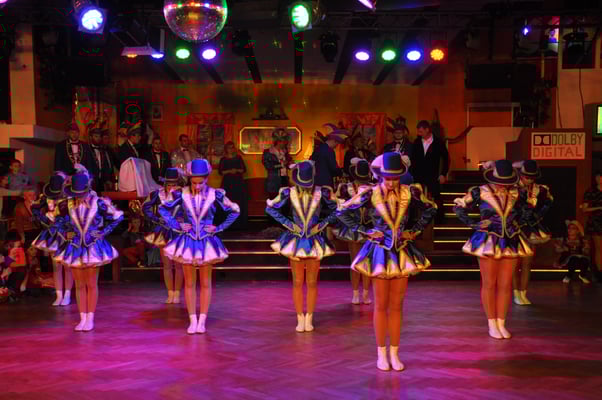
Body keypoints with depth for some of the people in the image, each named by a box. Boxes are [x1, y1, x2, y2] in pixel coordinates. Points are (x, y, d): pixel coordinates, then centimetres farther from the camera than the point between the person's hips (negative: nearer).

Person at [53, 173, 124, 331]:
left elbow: (118, 216, -3)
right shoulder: (69, 204, -4)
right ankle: (82, 318, 16)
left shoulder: (98, 202, -12)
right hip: (75, 247, 3)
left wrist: (104, 232, -6)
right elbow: (58, 220, 14)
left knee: (91, 284, 5)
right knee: (79, 285, 8)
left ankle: (90, 318, 13)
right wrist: (65, 233, -1)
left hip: (93, 247, -3)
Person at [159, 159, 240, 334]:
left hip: (207, 242, -1)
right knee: (189, 283, 5)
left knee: (205, 283, 6)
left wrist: (219, 228, -4)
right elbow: (163, 209, 6)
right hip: (187, 241, 1)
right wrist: (176, 225, -3)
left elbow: (234, 211, 2)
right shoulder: (182, 194, -6)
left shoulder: (215, 195, -9)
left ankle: (202, 321, 15)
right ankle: (192, 320, 14)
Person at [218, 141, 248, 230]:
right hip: (227, 182, -1)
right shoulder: (223, 159, 7)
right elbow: (220, 172, 0)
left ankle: (240, 222, 0)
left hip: (239, 182, 1)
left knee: (240, 202, -4)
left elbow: (244, 169, 6)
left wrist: (237, 170, -11)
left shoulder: (238, 157, 10)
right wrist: (229, 171, -14)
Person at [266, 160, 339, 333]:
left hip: (314, 240, 0)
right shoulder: (289, 193, -5)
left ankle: (309, 319, 15)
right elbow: (270, 208, 4)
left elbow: (338, 208, 4)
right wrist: (287, 223, -4)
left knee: (312, 282, 5)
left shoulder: (322, 192, -6)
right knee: (297, 282, 4)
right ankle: (300, 319, 13)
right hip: (295, 240, 0)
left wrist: (323, 223, -5)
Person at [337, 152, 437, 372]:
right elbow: (342, 211, -5)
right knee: (381, 306, 5)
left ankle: (394, 353, 17)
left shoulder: (410, 193, -3)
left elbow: (430, 209, 14)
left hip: (402, 253, 2)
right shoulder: (371, 194, -10)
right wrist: (365, 230, -8)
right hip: (380, 252, -2)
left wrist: (414, 230, 4)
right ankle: (381, 354, 16)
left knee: (397, 306, 8)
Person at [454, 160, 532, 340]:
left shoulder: (517, 193, -1)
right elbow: (458, 207, -1)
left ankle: (501, 323, 16)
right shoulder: (481, 192, -10)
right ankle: (492, 324, 13)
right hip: (488, 242, -3)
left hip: (510, 242, 3)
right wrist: (473, 224, -6)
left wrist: (515, 224, 8)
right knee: (489, 284, 3)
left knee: (505, 285, 6)